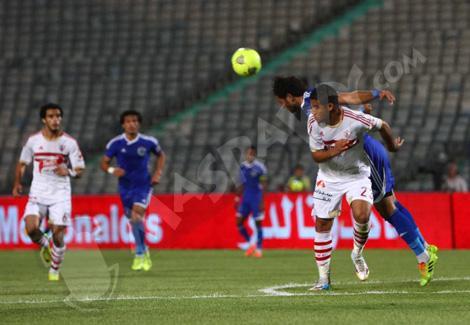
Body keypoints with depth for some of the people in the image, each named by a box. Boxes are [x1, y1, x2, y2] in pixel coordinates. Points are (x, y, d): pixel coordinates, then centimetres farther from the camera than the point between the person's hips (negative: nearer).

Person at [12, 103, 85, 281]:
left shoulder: (69, 142, -4)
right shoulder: (33, 140, 0)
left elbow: (79, 171, -3)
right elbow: (22, 163, 15)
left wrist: (69, 172, -24)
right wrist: (17, 183, 4)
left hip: (60, 194, -1)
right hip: (38, 193, 1)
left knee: (58, 235, -6)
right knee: (31, 228, -20)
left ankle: (55, 269, 18)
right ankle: (45, 245, 14)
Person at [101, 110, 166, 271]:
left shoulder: (149, 142, -7)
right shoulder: (115, 143, -7)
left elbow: (161, 155, 13)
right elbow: (104, 163, -1)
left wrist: (158, 173, 0)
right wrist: (112, 170, -22)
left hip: (143, 185, -2)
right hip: (125, 187, 2)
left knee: (137, 216, -22)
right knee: (133, 220, 9)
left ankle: (140, 253, -8)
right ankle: (144, 252, 31)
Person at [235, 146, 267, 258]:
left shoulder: (259, 167, -10)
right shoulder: (243, 167, 8)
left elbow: (263, 185, -10)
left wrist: (262, 202, -15)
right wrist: (237, 198, 15)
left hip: (256, 198, -6)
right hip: (245, 198, 6)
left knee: (258, 223, -1)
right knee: (239, 222, -1)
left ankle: (259, 249, 8)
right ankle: (249, 244, 15)